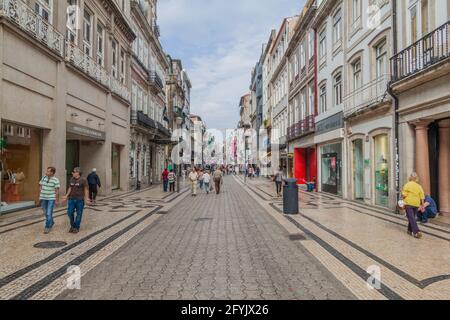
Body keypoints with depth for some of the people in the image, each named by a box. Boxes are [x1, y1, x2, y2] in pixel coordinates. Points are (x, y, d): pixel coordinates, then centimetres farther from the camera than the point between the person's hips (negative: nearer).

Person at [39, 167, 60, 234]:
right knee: (46, 213, 15)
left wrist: (57, 200, -11)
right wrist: (40, 196, 12)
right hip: (43, 198, 6)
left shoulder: (55, 180, -11)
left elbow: (57, 191, -10)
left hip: (51, 199, -6)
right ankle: (51, 222, 36)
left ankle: (47, 227, 1)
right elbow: (41, 186, 14)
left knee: (49, 213, -8)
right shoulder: (44, 177, 5)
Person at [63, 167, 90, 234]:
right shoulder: (72, 179, 8)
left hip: (80, 200, -5)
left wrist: (86, 198, -17)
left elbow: (86, 189, -10)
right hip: (71, 199, 5)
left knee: (79, 214, 4)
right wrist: (66, 196, 12)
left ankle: (77, 228, 18)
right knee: (70, 213, 4)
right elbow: (70, 188, 16)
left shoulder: (83, 180, -9)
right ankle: (72, 226, 25)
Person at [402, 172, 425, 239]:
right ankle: (410, 230, 26)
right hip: (416, 204, 5)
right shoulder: (419, 186, 5)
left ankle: (417, 232, -18)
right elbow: (422, 197, 4)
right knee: (412, 217, 18)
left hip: (409, 203, -5)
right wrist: (422, 205, 10)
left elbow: (404, 195, -14)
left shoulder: (407, 185, -8)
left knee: (411, 218, -6)